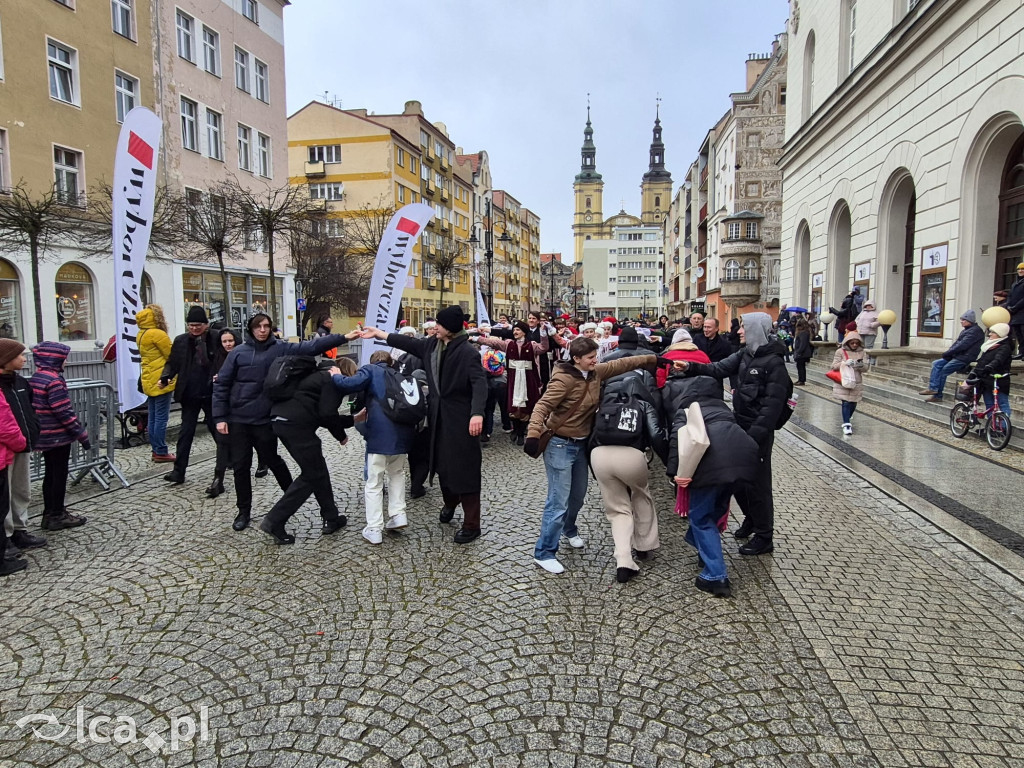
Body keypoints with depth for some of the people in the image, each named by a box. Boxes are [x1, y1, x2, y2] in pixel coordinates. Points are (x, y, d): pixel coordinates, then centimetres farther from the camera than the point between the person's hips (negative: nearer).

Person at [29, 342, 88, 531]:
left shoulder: (35, 378, 9)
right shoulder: (54, 380, -19)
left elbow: (36, 407, 15)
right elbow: (64, 411, -21)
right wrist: (81, 434, -15)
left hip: (45, 436, 9)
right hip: (58, 436, -9)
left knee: (50, 474, 16)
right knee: (59, 475, 2)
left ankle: (50, 514, 24)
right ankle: (57, 516, 10)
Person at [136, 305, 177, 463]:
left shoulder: (141, 335, 11)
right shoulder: (158, 334, -15)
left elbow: (146, 356, 15)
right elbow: (172, 356, -11)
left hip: (149, 381, 9)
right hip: (161, 381, -9)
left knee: (153, 418, 12)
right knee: (161, 418, -3)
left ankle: (156, 450, 18)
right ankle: (161, 452, 0)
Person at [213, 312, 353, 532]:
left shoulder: (280, 348, -1)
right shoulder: (238, 352, -1)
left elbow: (310, 346, -11)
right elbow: (221, 385, 1)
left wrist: (343, 337, -21)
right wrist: (220, 417, -6)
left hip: (264, 419, -1)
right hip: (237, 419, 1)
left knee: (272, 460, 11)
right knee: (240, 466, 7)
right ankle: (244, 511, 23)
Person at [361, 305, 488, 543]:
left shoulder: (467, 352, -18)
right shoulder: (432, 344, 5)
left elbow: (479, 383, -27)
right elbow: (408, 343, 20)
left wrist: (477, 413, -41)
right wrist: (378, 333, 26)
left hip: (460, 417, -7)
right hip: (438, 414, 7)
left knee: (465, 469, -3)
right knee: (442, 462, 19)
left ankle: (471, 525, 7)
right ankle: (449, 502, 45)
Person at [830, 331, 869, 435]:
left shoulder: (862, 353, 4)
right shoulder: (840, 351, -3)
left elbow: (865, 368, 2)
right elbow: (834, 366, -7)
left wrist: (861, 365, -22)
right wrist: (845, 363, -24)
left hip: (856, 383, 3)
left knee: (853, 403, 11)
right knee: (846, 403, -9)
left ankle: (847, 420, 33)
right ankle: (846, 424, -8)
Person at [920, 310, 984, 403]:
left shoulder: (975, 331, -12)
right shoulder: (966, 330, 19)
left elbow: (962, 345, -20)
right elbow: (957, 343, 17)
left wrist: (947, 353, -14)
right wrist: (949, 352, -1)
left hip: (964, 358, -10)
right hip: (957, 356, 10)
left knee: (944, 370, -16)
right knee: (936, 364, -3)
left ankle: (937, 395, -10)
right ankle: (933, 388, -13)